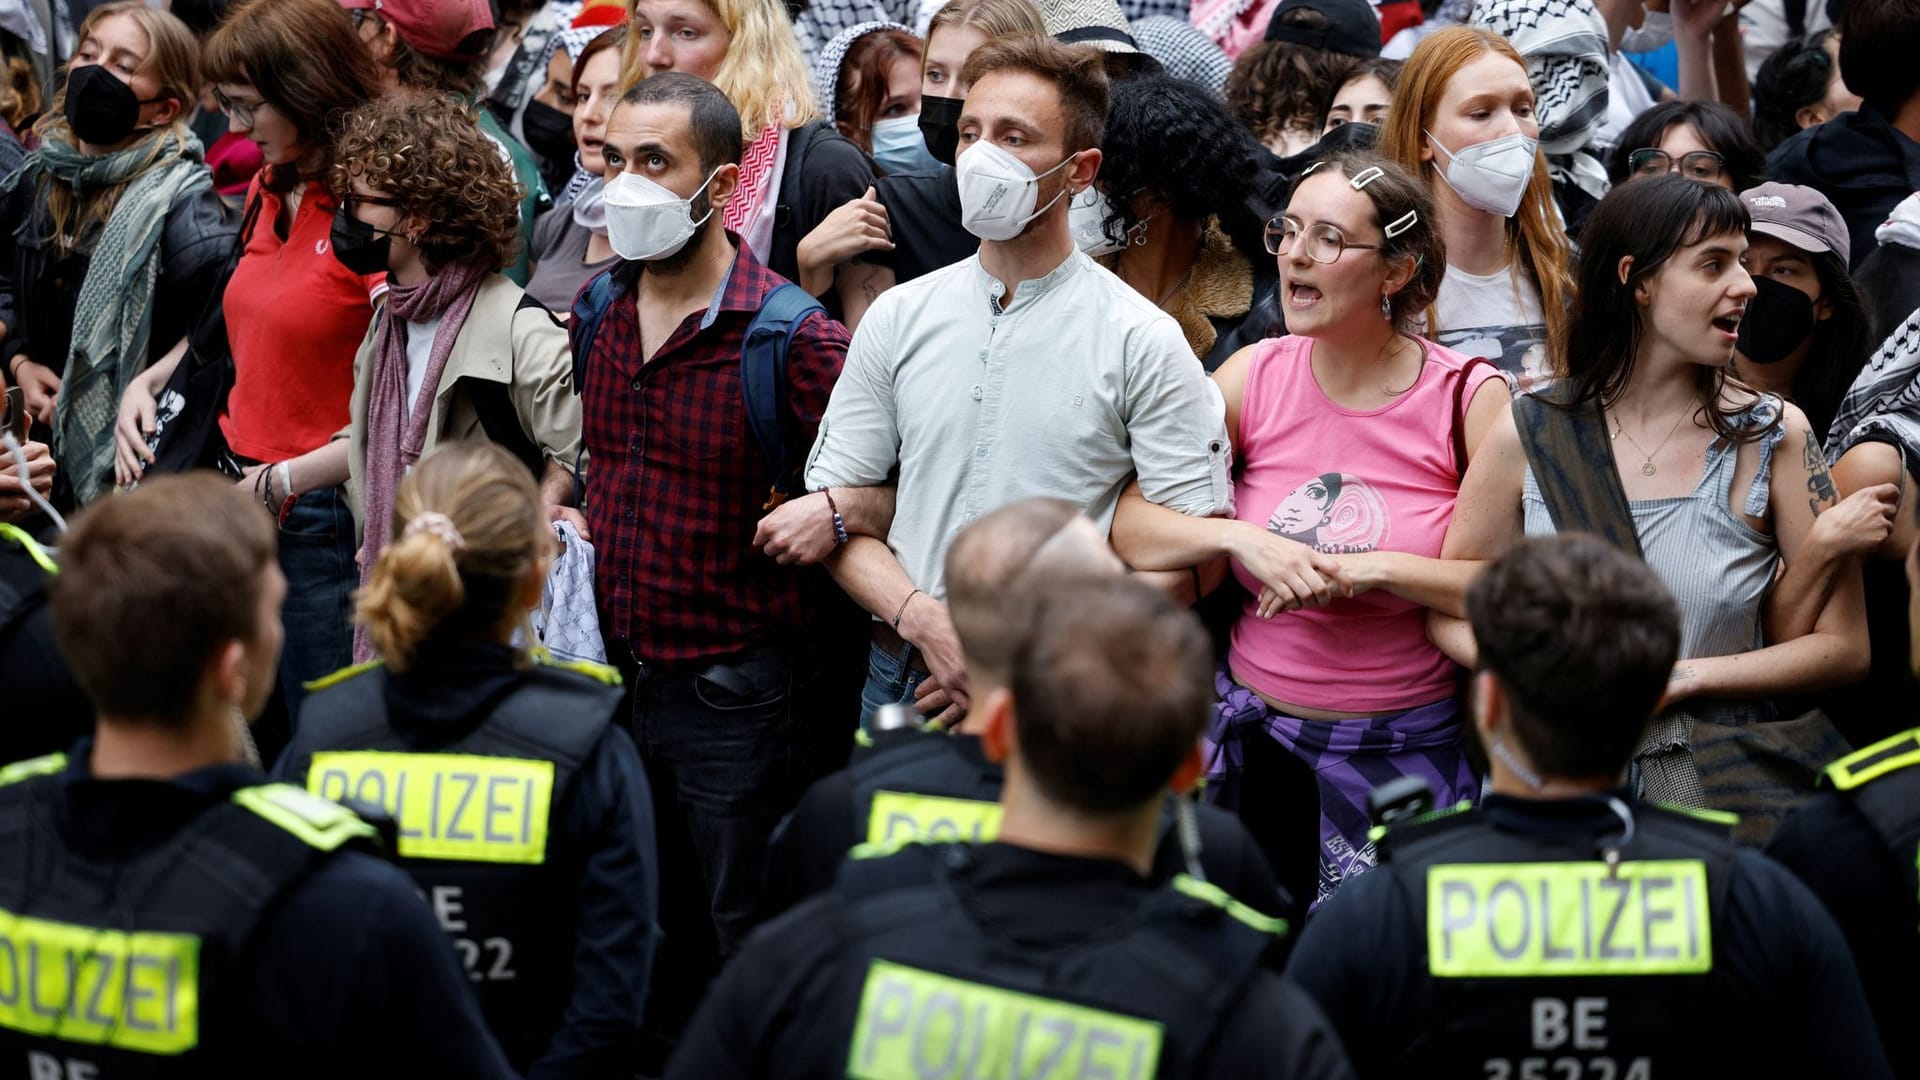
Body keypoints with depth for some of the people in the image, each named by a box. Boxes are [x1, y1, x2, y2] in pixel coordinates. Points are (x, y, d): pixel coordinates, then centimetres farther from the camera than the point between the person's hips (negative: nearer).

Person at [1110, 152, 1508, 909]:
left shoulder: (1469, 398, -7)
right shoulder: (1254, 378, 0)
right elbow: (1129, 529, 0)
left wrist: (1371, 569, -20)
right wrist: (1243, 539, -16)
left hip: (1410, 753, -2)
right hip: (1257, 743, 2)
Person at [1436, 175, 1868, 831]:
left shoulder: (1773, 436, 2)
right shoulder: (1528, 438, 2)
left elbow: (1843, 646, 2)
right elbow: (1448, 612, 11)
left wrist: (1678, 679, -8)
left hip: (1716, 785, 0)